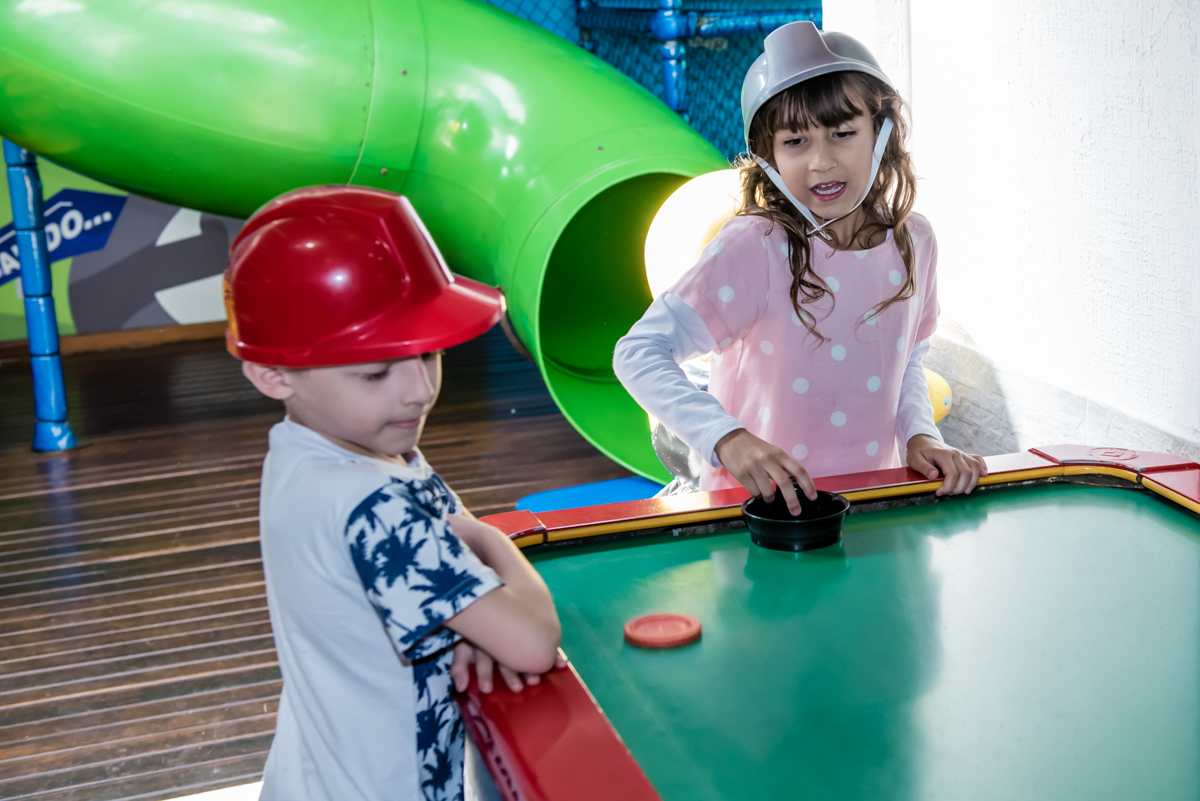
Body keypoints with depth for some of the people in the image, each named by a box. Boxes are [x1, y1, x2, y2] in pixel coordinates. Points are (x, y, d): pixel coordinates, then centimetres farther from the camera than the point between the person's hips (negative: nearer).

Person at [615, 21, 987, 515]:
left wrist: (920, 436, 1)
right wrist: (727, 437, -33)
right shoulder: (753, 249, -16)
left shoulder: (913, 243, 2)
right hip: (759, 507, -4)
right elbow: (639, 353, -21)